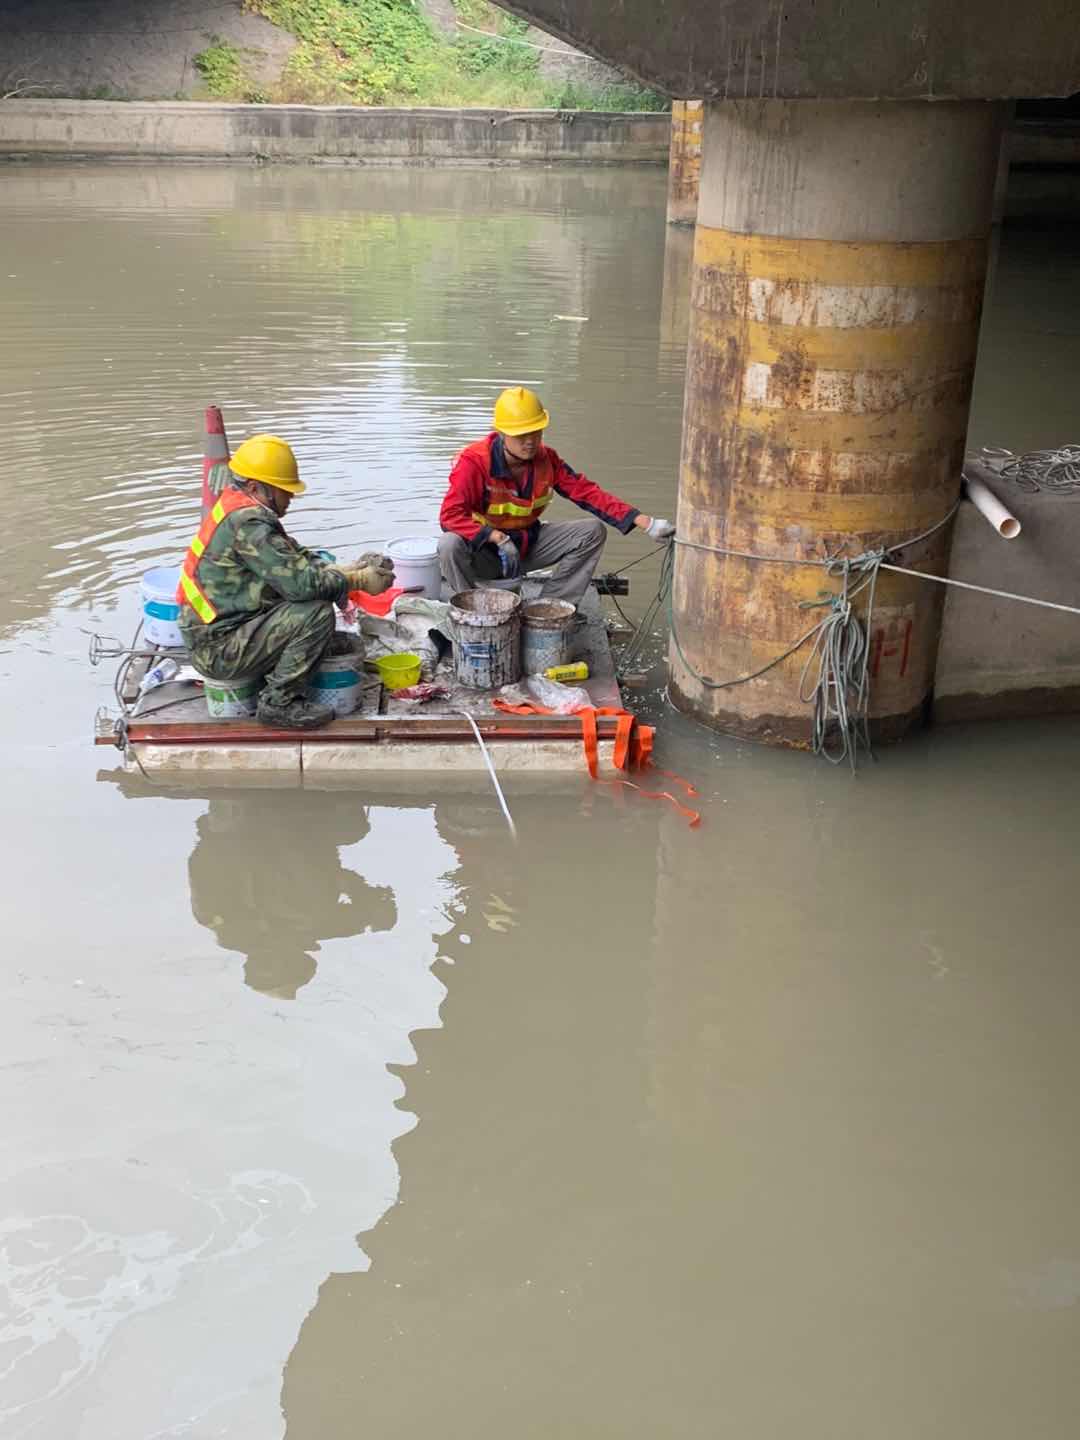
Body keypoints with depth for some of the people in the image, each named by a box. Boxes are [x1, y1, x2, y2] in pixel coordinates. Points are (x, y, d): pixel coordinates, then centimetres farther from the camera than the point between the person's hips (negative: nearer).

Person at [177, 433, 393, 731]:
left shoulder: (239, 509, 9)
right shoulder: (248, 522, -23)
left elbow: (298, 560, 13)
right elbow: (301, 581, -26)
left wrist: (349, 570, 0)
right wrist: (359, 582, -14)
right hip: (219, 652, -10)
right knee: (317, 612, -21)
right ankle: (279, 703, -11)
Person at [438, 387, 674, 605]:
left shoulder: (545, 459, -7)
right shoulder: (474, 461, -22)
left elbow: (588, 493, -9)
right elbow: (450, 514, -29)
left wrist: (646, 523, -18)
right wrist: (499, 539, -38)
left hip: (527, 545, 5)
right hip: (483, 551, -5)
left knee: (592, 531, -9)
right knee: (451, 545, -37)